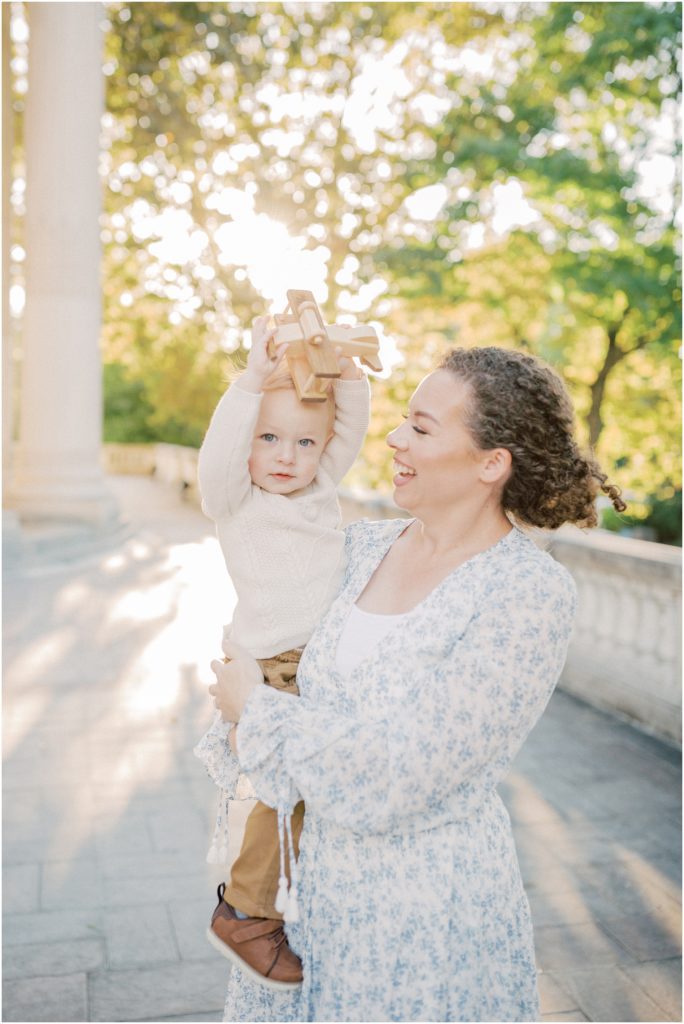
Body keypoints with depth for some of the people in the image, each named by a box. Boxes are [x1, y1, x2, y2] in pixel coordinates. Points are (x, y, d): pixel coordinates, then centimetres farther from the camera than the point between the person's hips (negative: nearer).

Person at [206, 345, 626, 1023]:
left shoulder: (532, 594, -22)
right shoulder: (366, 543, -1)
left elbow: (394, 777, -24)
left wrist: (253, 709, -13)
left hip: (428, 898, -5)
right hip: (319, 869, 6)